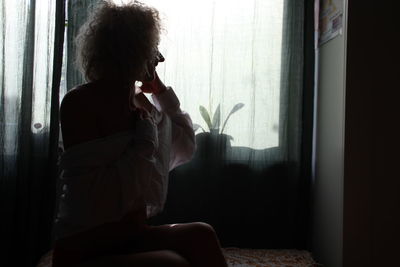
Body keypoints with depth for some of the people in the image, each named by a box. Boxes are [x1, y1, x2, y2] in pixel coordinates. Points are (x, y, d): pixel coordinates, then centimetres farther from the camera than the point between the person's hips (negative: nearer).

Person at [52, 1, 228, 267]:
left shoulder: (142, 102, 4)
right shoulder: (79, 103, -17)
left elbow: (185, 148, 19)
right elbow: (94, 198, -26)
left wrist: (161, 90, 9)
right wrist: (147, 136, -18)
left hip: (133, 237, 6)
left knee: (200, 235, -16)